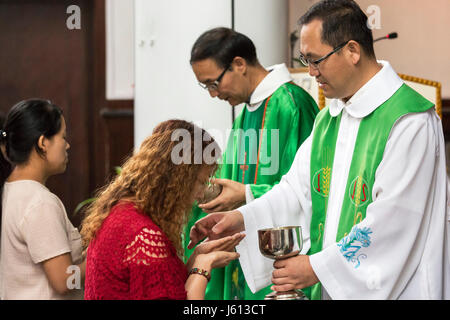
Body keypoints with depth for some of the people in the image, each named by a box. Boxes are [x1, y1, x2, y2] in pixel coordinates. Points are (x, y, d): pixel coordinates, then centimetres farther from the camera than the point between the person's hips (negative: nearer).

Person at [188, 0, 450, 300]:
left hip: (392, 290, -7)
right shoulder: (328, 118, 12)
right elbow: (299, 188, 11)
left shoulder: (410, 121, -17)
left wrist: (318, 267, -19)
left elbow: (393, 218, -21)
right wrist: (242, 218, -5)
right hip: (327, 287, 8)